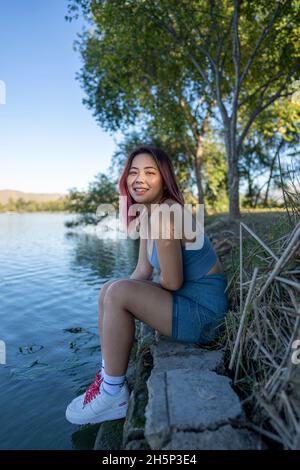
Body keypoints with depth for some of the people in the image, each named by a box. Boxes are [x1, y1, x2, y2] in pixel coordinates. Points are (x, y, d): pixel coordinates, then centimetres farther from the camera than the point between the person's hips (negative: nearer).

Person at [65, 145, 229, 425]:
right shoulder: (145, 215, 6)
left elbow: (172, 282, -20)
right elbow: (143, 272, 8)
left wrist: (122, 294, -1)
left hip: (203, 313, -9)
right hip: (186, 300, 10)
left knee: (118, 292, -22)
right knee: (108, 290, 9)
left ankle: (113, 394, -5)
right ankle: (107, 375, 14)